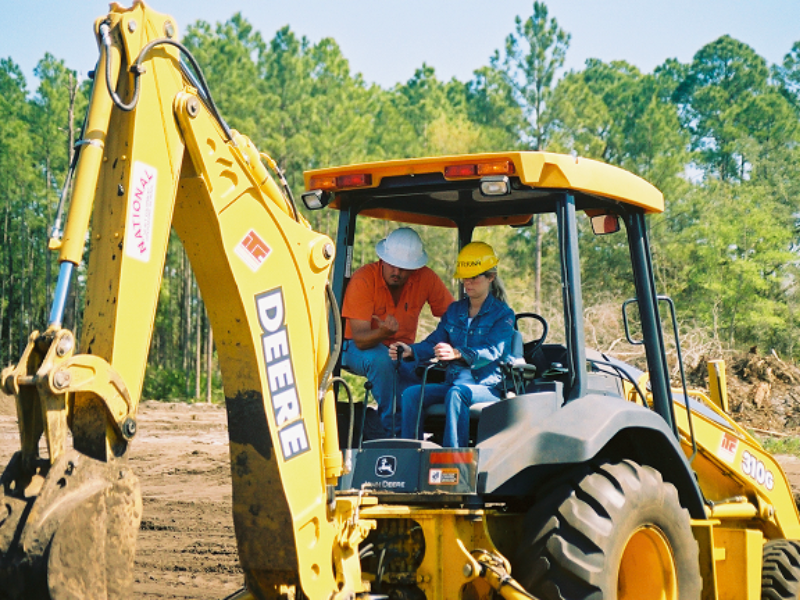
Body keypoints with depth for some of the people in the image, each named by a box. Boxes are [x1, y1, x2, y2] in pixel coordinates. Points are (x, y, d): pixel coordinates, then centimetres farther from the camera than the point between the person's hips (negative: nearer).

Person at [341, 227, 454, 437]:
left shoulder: (426, 278, -13)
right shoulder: (363, 280, -22)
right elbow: (360, 339, -25)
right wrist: (383, 332, -47)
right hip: (359, 349, -3)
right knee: (381, 358, -37)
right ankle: (391, 430, -25)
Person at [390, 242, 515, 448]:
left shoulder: (503, 314, -2)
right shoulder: (454, 311, 19)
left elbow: (491, 351, -19)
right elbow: (434, 342, 11)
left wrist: (457, 353, -39)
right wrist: (411, 351, -13)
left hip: (488, 387, -6)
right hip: (454, 381, 6)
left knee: (457, 393, -37)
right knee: (412, 393, -19)